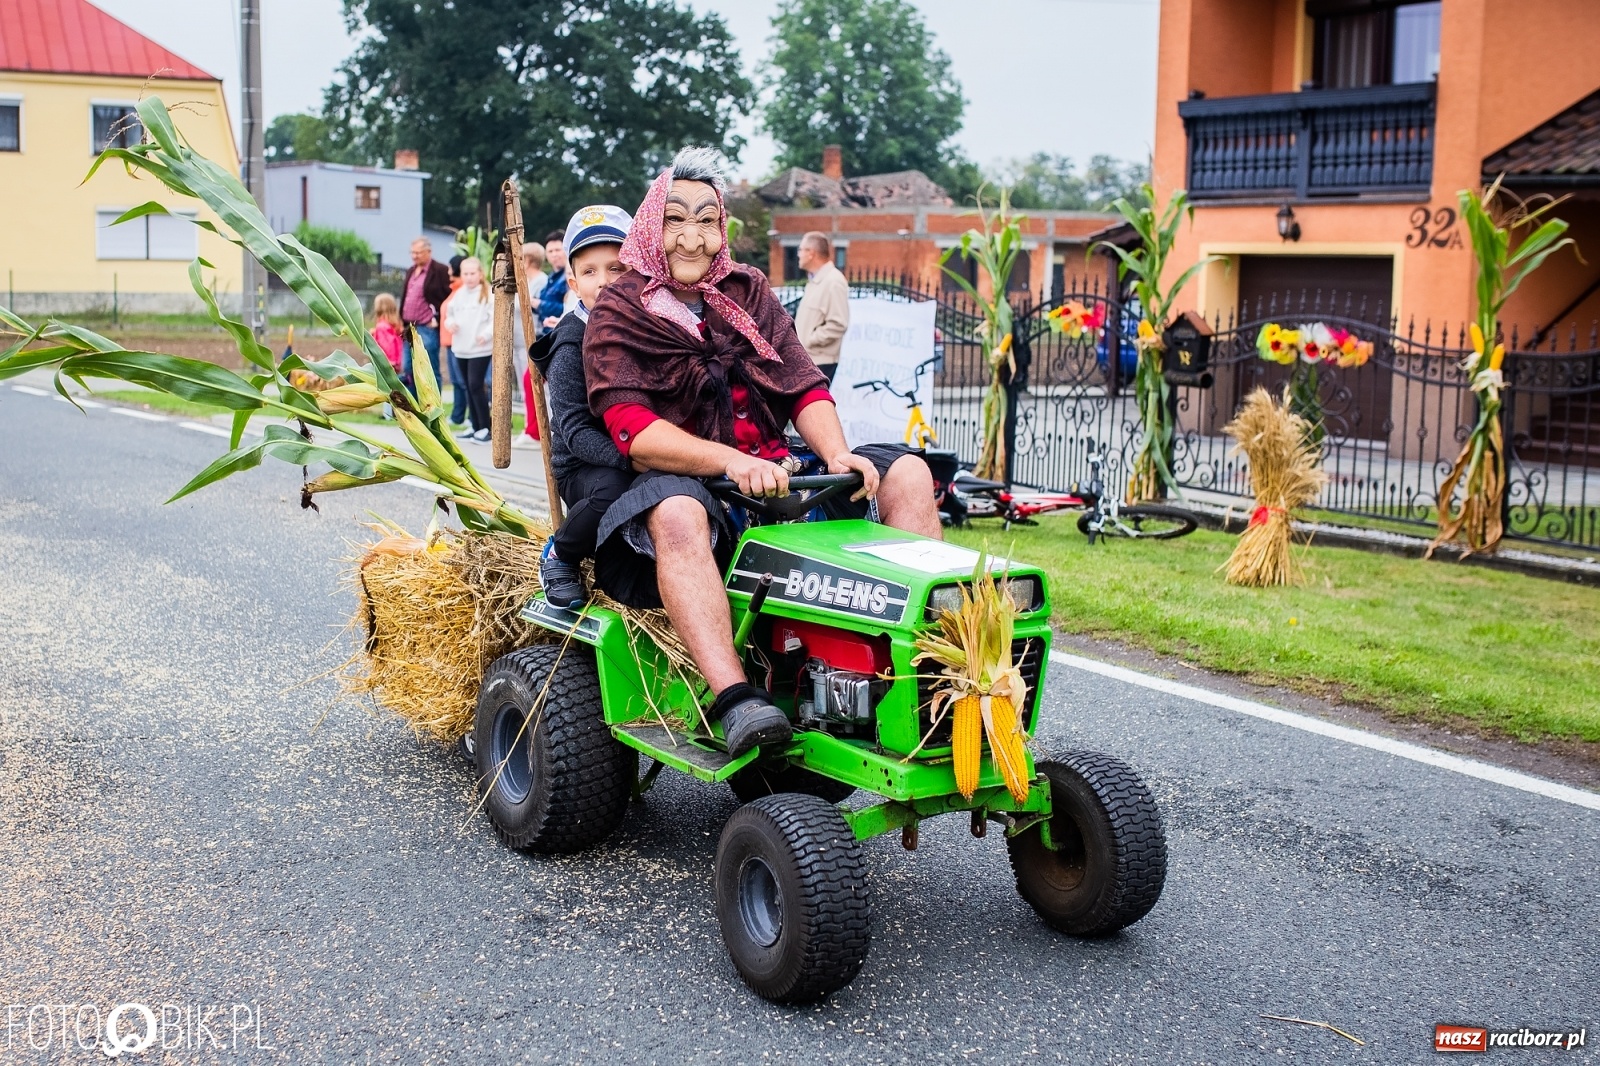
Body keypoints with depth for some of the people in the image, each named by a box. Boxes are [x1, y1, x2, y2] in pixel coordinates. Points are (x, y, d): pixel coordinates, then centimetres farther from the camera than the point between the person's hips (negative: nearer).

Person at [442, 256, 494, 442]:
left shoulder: (488, 294, -7)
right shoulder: (459, 294, 14)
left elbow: (496, 318, -12)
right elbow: (451, 313, 22)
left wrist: (486, 334, -24)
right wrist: (450, 323, 1)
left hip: (481, 349, -7)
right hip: (462, 348, 7)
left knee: (476, 385, -13)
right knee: (468, 387, 11)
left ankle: (485, 427, -5)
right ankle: (475, 426, 18)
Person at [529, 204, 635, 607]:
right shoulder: (572, 345, -8)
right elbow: (576, 431, -18)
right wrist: (628, 458, -35)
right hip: (584, 467, -4)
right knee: (612, 490, -37)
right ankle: (559, 556, -7)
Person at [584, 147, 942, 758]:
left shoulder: (748, 295, 15)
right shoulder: (617, 318, 1)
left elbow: (805, 388, 6)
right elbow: (634, 432, -14)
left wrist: (837, 456, -15)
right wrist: (730, 461, -30)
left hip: (772, 475, 5)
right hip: (680, 481, -5)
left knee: (906, 473, -10)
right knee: (677, 513, -40)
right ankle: (735, 700, -51)